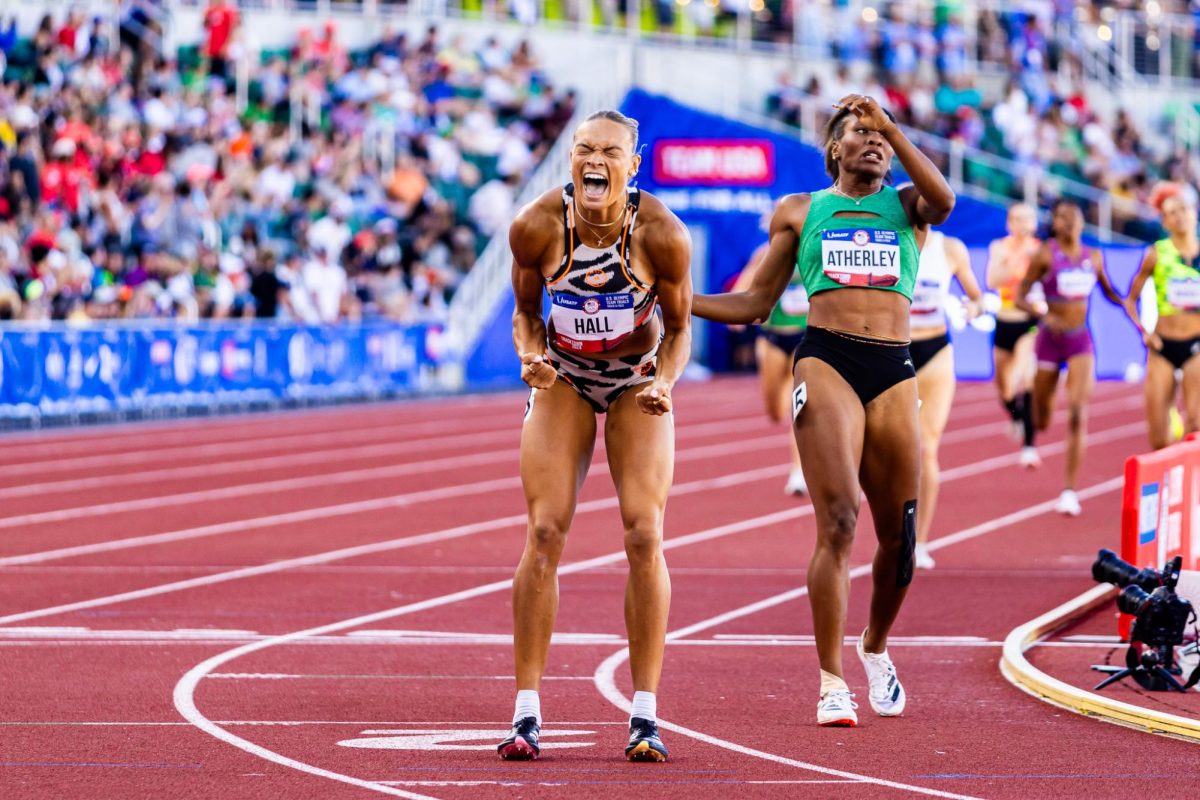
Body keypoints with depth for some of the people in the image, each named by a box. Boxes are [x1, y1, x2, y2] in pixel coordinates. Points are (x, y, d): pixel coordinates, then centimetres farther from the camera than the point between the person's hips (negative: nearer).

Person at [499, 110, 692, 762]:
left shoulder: (662, 233, -22)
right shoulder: (537, 226, -19)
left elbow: (679, 328, -8)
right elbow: (526, 312, -2)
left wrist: (663, 383, -27)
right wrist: (530, 356, -23)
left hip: (639, 384, -1)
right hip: (563, 381, 1)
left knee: (645, 535, -11)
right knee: (544, 533, -9)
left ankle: (645, 716, -5)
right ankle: (526, 713, -5)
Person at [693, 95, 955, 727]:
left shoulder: (907, 205, 16)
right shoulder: (800, 212, 16)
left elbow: (943, 200, -9)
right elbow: (756, 304, 18)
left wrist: (890, 125, -8)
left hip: (894, 372, 2)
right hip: (826, 361, -2)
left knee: (899, 535, 5)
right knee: (838, 522, -16)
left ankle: (875, 648, 33)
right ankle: (832, 682, -13)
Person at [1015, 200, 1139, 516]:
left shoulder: (1093, 257, 3)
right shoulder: (1046, 255, -8)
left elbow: (1108, 291, 19)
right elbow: (1020, 297, -8)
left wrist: (1135, 318, 5)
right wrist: (1045, 315, -26)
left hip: (1081, 341, 2)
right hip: (1050, 338, -2)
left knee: (1078, 414, -15)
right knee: (1042, 420, 10)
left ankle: (1070, 491, -12)